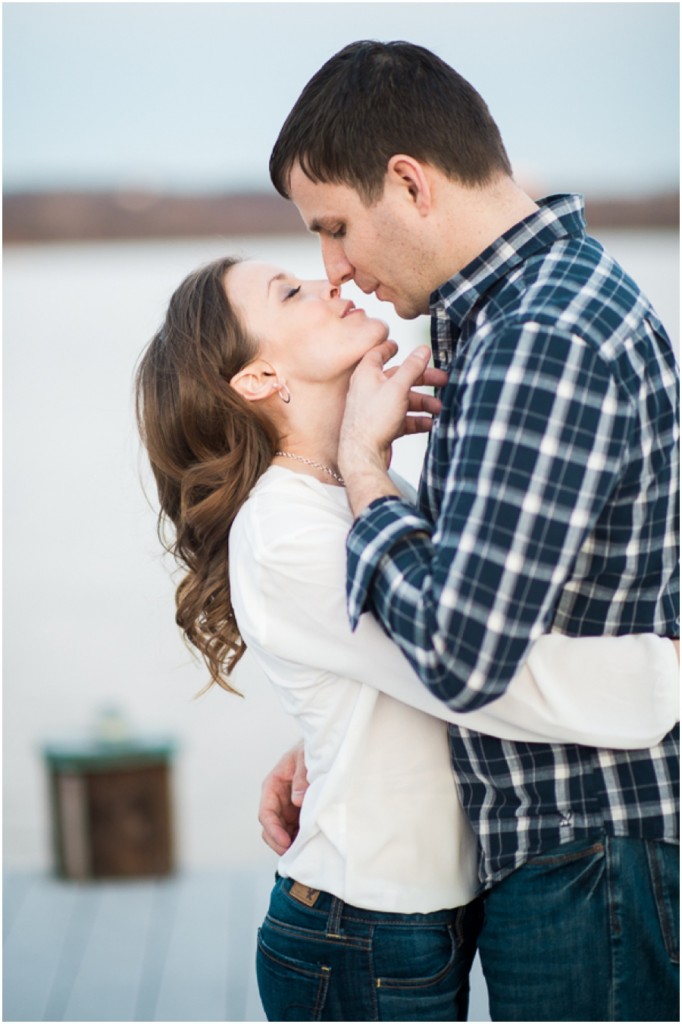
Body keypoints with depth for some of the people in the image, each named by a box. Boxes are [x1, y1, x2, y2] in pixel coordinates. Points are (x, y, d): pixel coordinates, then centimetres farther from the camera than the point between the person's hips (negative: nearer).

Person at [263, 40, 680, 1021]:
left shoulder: (543, 343, -23)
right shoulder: (540, 300, 10)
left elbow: (462, 655, -29)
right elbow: (474, 591, 18)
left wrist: (362, 462, -16)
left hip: (587, 867, -10)